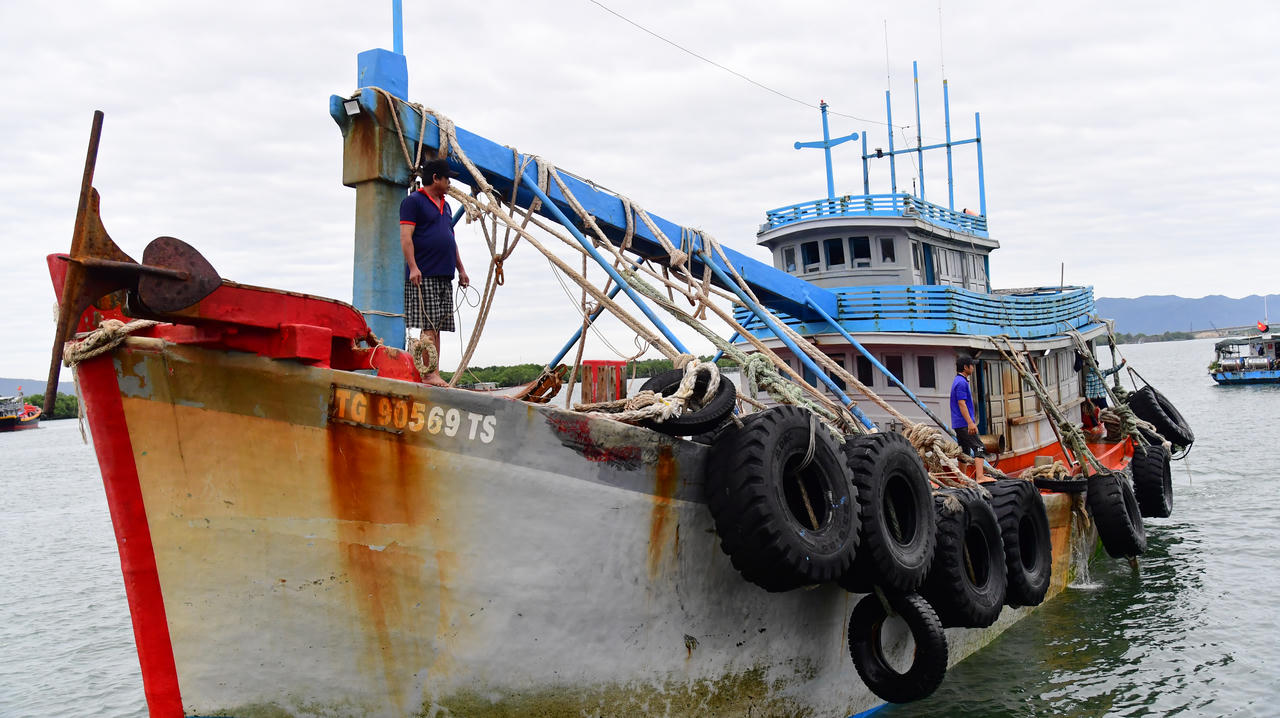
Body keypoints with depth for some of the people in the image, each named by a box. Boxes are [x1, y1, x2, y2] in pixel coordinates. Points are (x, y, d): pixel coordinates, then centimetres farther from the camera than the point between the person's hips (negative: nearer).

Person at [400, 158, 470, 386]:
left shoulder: (444, 205, 23)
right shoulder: (413, 201, -3)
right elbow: (406, 236, -11)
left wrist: (460, 269, 21)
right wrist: (413, 267, -20)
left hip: (444, 277, 8)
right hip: (424, 275, -8)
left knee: (437, 327, 5)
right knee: (429, 326, -12)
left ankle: (434, 374, 5)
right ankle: (429, 374, -13)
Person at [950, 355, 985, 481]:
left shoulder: (959, 381, 19)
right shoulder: (962, 382, -14)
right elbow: (962, 404, -21)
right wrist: (970, 423, -25)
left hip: (959, 424, 10)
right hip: (964, 423, -10)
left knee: (965, 451, 11)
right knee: (978, 448, -15)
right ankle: (980, 477, -25)